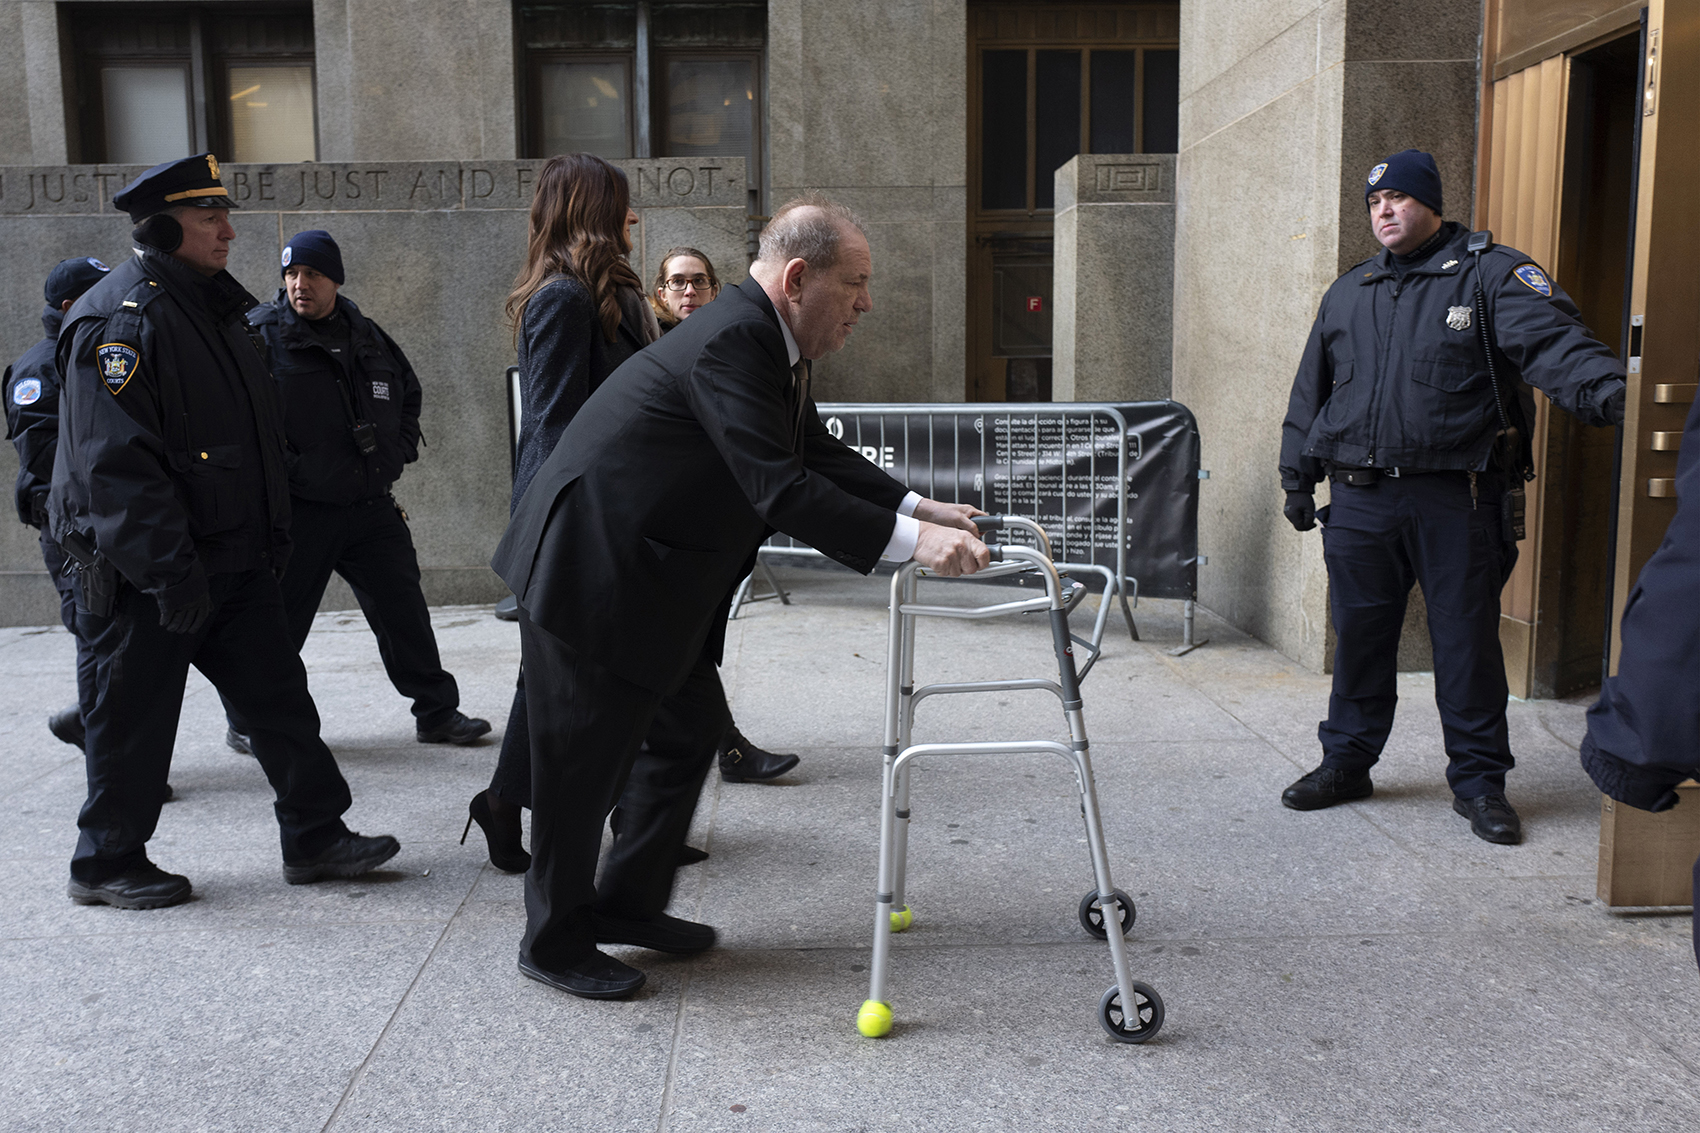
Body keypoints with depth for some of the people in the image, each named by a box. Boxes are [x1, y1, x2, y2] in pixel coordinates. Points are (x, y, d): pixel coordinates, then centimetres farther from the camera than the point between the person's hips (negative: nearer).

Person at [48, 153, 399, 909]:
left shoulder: (212, 309, 15)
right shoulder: (119, 318, -15)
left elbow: (257, 438, 22)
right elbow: (116, 464, -22)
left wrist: (273, 535, 17)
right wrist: (170, 573, -26)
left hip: (233, 562, 9)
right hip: (146, 575, -8)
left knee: (279, 696, 8)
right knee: (135, 720, 4)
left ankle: (315, 838, 17)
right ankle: (106, 866, 21)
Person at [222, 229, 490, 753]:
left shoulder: (368, 337, 10)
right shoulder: (261, 333, -7)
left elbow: (408, 393, 26)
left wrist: (398, 451, 13)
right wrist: (286, 471, -14)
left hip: (372, 507, 5)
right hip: (299, 510, -5)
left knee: (405, 611, 9)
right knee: (278, 619, 4)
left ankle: (437, 712, 21)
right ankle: (249, 723, 22)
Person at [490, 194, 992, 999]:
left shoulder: (768, 344, 7)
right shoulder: (729, 343, -25)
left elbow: (821, 456, 13)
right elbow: (782, 491, -31)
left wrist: (918, 508, 2)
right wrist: (911, 540, -29)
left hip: (652, 577, 10)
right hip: (588, 568, -10)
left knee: (689, 725, 17)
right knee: (586, 758, 3)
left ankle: (627, 902, 32)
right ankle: (554, 940, 22)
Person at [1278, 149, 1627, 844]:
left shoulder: (1492, 275, 1)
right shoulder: (1347, 293, 16)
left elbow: (1552, 342, -15)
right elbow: (1310, 391, 21)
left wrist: (1606, 391, -34)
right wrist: (1297, 476, 18)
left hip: (1456, 500, -4)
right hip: (1360, 500, 4)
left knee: (1468, 640, 2)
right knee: (1359, 635, 10)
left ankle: (1480, 781, 15)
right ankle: (1346, 761, 25)